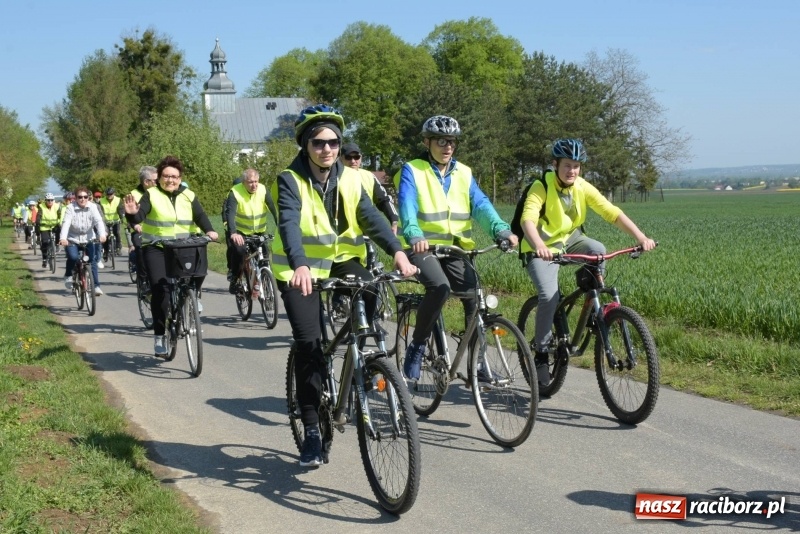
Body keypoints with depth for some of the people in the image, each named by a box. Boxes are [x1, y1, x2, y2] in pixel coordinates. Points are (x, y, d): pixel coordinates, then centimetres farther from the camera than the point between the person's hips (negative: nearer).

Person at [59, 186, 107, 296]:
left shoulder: (93, 207, -9)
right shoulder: (71, 208, -14)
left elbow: (99, 221, -21)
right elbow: (66, 223, -25)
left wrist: (102, 235, -40)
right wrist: (63, 238, -42)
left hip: (88, 238, 2)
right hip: (72, 239, -2)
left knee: (92, 261, -7)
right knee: (73, 257, -24)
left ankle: (96, 286, 0)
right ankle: (68, 276, 4)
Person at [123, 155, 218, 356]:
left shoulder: (188, 196, 7)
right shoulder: (151, 195, -2)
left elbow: (200, 216, -1)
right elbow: (139, 217, -14)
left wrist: (209, 230, -21)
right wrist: (132, 214, -38)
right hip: (155, 249, -3)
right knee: (160, 288, -16)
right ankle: (159, 336, -6)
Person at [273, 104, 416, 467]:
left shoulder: (349, 179, -1)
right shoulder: (290, 181, -14)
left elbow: (371, 217, -13)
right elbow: (289, 224, -30)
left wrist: (397, 251, -30)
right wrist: (300, 266, -48)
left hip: (340, 259, 3)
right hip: (301, 269, -3)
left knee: (368, 291, -27)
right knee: (308, 343, -10)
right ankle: (311, 431, 1)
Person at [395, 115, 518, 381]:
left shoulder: (463, 173, 11)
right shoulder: (412, 171, -3)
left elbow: (480, 204, -3)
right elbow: (407, 205, -19)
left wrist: (502, 230, -22)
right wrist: (415, 236, -40)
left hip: (455, 248, 5)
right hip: (423, 247, -4)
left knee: (474, 296, -11)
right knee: (440, 287, -30)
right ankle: (416, 346, -10)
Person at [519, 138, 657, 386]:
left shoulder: (583, 187, -8)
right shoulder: (541, 187, -21)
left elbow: (613, 213, -13)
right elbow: (528, 219, -37)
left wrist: (640, 237, -26)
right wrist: (539, 245, -57)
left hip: (569, 239, 4)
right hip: (542, 248, -4)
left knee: (598, 250, -27)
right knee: (549, 296, -24)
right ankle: (540, 352, -6)